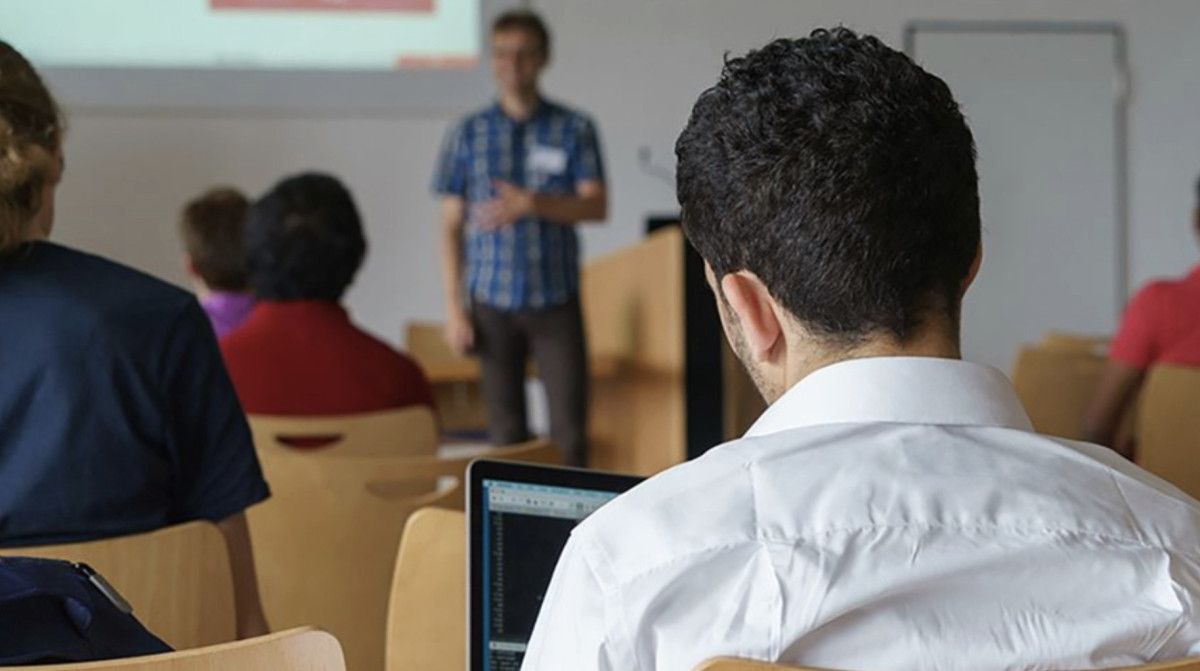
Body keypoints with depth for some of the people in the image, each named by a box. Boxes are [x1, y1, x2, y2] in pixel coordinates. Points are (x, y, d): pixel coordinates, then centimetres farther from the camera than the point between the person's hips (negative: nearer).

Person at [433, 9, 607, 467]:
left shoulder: (574, 130, 2)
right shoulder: (468, 135, 4)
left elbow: (596, 206, -5)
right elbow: (451, 226, 5)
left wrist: (531, 203, -21)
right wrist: (454, 308, 0)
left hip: (557, 302, -1)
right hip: (492, 304, 1)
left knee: (569, 427, -4)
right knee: (505, 429, 5)